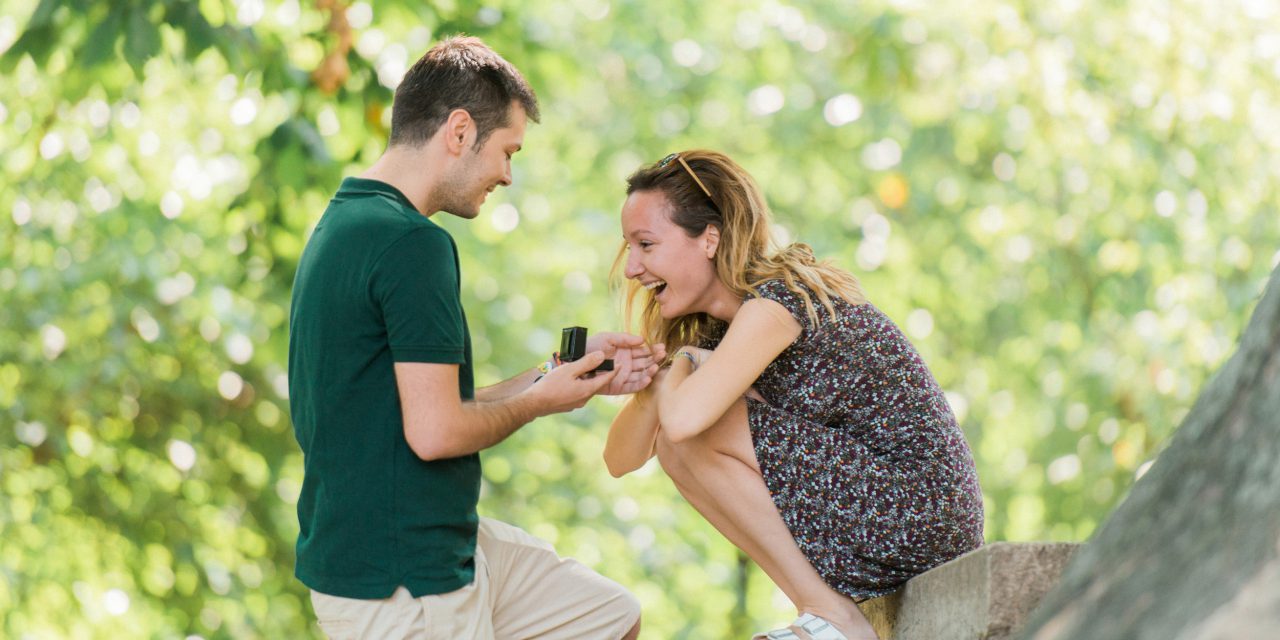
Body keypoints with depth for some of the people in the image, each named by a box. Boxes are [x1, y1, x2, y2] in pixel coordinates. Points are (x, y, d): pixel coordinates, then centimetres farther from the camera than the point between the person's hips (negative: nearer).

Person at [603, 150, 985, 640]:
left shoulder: (776, 300, -14)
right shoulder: (715, 329, 13)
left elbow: (683, 418, -31)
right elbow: (621, 460, 9)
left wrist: (676, 368, -8)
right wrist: (645, 385, -10)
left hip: (920, 520, -9)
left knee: (695, 433, -16)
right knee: (676, 445, 13)